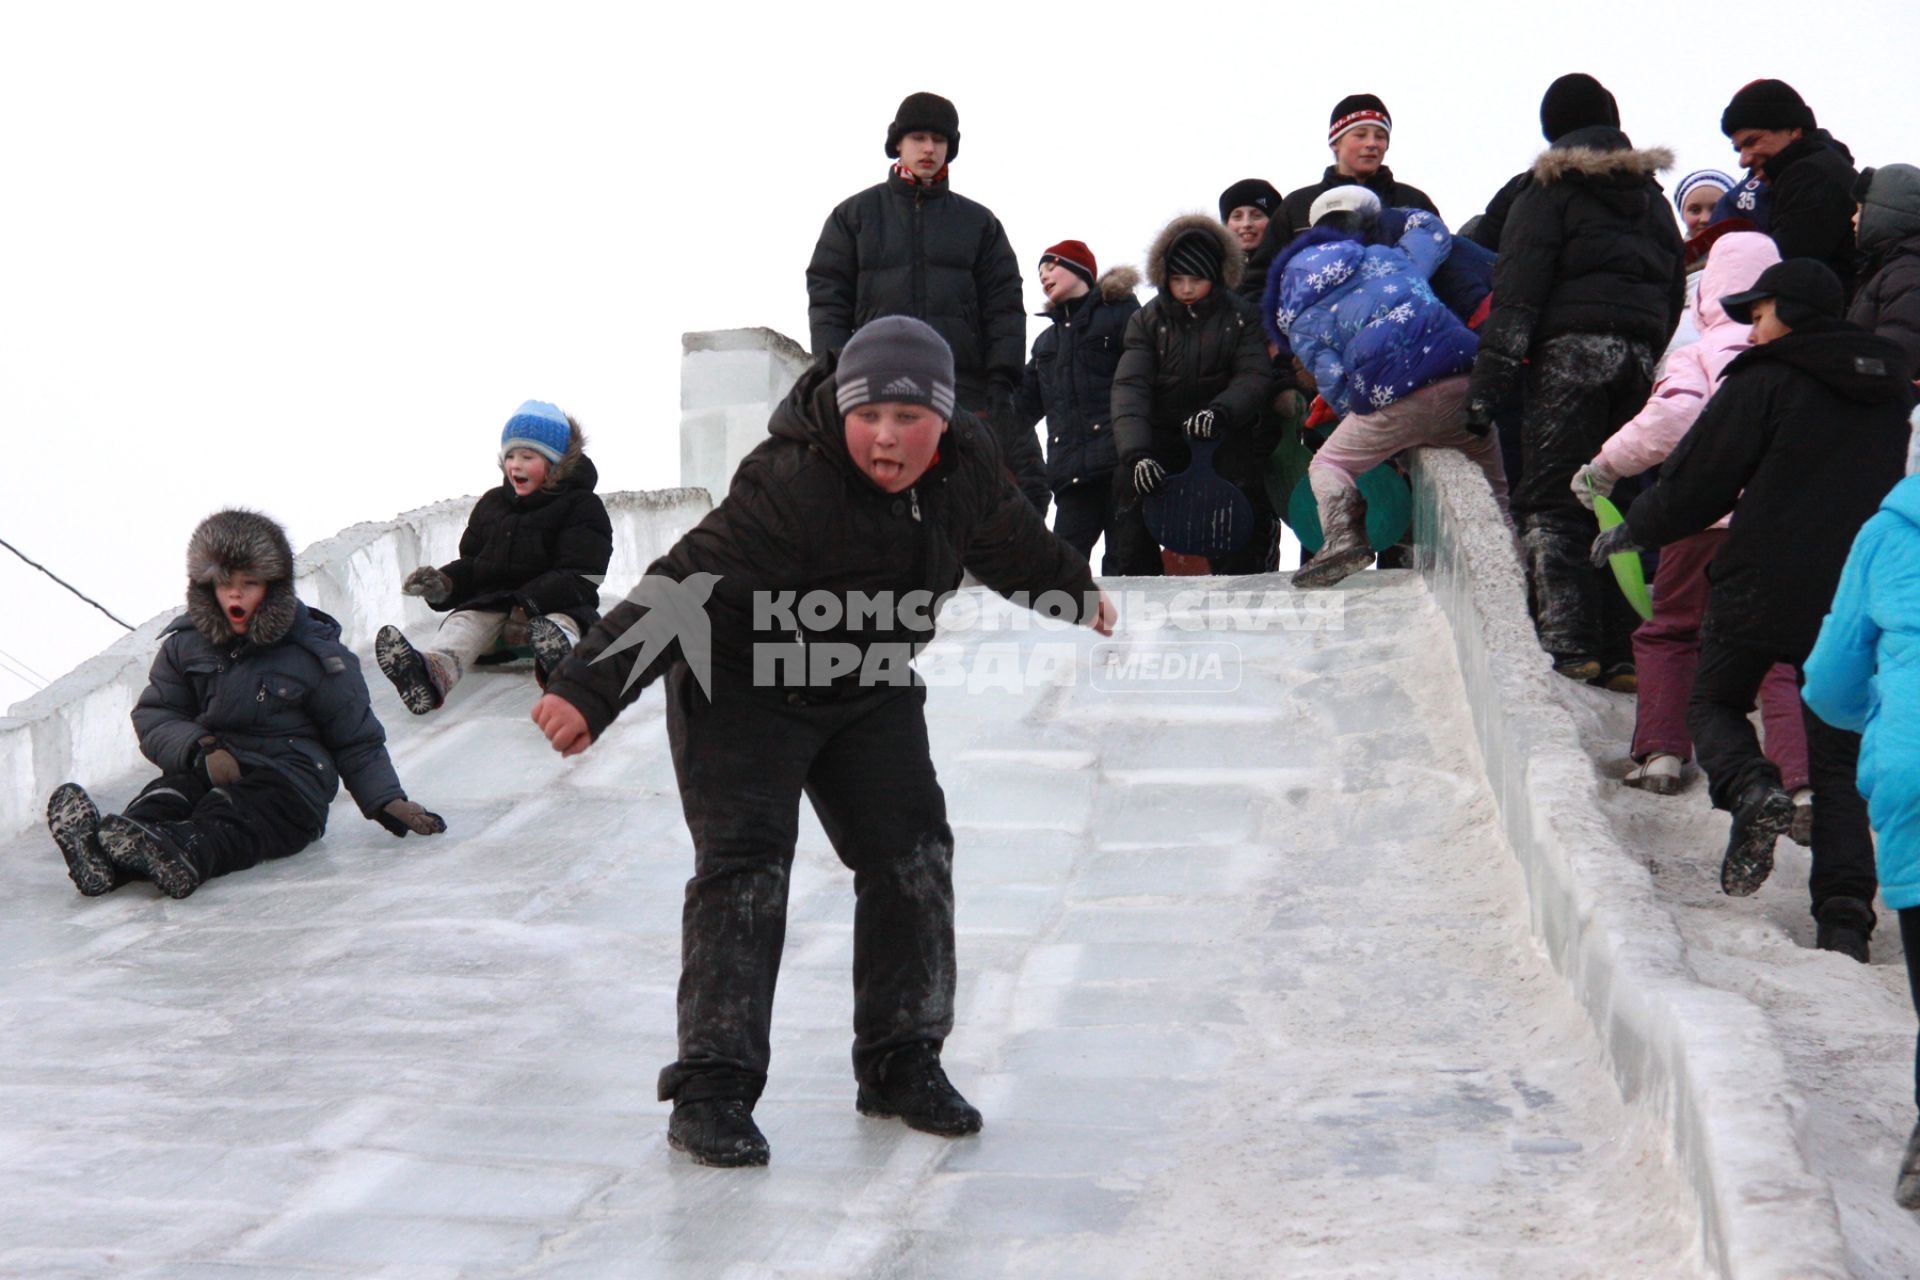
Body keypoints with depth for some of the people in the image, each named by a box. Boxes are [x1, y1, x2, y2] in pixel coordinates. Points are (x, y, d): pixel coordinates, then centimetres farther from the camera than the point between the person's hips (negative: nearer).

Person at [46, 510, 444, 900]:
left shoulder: (314, 654, 4)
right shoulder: (185, 644, 12)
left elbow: (357, 742, 8)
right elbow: (153, 718, 7)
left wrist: (387, 802, -7)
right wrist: (199, 751, -14)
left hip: (289, 779, -3)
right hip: (208, 772, 3)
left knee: (228, 817, -36)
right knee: (164, 797, -31)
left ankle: (184, 855, -71)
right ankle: (103, 859, -62)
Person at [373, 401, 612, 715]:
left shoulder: (582, 506, 1)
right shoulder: (491, 504, 19)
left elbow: (579, 579, -9)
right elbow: (472, 565, 21)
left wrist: (528, 603, -25)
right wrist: (444, 584, -4)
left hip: (556, 605, -3)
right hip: (493, 602, 4)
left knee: (562, 620, -38)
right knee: (466, 619, -29)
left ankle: (559, 654, -76)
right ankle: (432, 669, -62)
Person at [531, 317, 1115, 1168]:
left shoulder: (966, 467, -9)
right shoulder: (789, 484, -31)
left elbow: (1010, 543, 14)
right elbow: (685, 589, -35)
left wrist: (1077, 593, 32)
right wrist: (588, 689, -40)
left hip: (869, 692, 6)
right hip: (740, 690, -6)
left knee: (912, 856, 2)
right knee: (744, 867, -15)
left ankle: (901, 1063, 16)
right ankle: (711, 1089, -10)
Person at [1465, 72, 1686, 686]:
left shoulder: (1549, 187, 4)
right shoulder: (1649, 195, 22)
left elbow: (1519, 290, -7)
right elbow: (1675, 289, 20)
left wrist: (1490, 377, -10)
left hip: (1571, 349, -6)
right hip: (1640, 354, 6)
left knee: (1550, 502, -6)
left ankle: (1566, 643, -17)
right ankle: (1623, 651, 6)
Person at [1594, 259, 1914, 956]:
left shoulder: (1763, 382, -6)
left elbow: (1697, 483, -5)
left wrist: (1632, 530, 10)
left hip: (1764, 585, -5)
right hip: (1859, 598, 5)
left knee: (1714, 702, 17)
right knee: (1839, 765, 8)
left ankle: (1752, 789, -14)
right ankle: (1845, 918, -2)